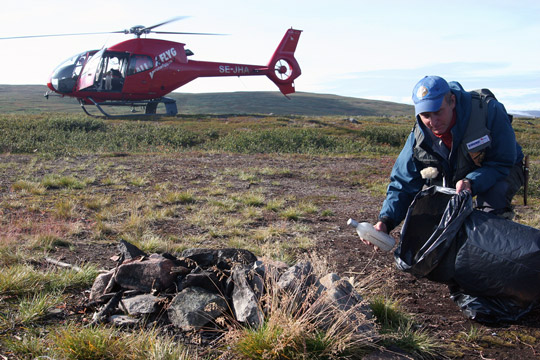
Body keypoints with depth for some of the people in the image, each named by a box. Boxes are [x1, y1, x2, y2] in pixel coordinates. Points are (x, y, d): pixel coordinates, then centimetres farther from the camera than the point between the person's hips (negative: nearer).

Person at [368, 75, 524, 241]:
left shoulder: (488, 110, -31)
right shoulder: (419, 137, -21)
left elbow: (503, 162, -28)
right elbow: (402, 185, -17)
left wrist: (472, 182, -47)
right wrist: (386, 220, -35)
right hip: (453, 178, 4)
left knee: (494, 193, -35)